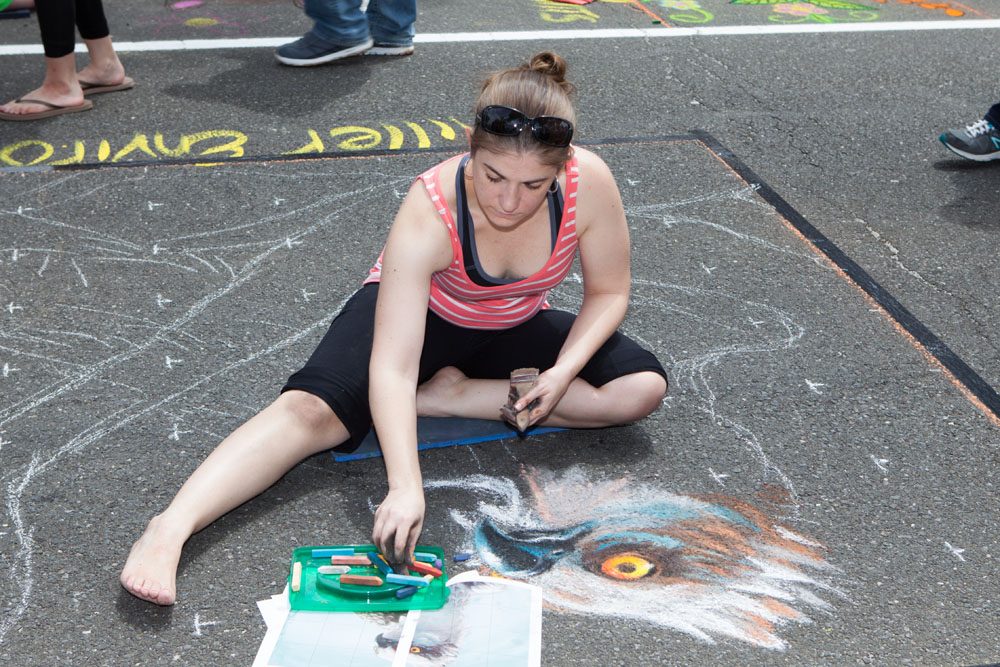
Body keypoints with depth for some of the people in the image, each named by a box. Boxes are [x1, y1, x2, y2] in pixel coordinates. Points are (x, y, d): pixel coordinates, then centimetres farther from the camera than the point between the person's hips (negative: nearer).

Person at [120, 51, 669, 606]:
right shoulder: (428, 212, -35)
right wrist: (405, 487, -52)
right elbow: (392, 369, -41)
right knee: (314, 408, -30)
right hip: (414, 309, -4)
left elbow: (608, 291, -9)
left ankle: (449, 397, -16)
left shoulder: (589, 183, -27)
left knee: (642, 388, -18)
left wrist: (563, 370, -27)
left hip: (513, 329, 4)